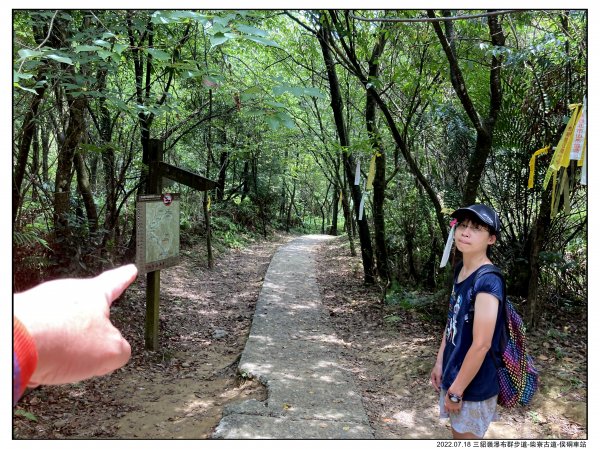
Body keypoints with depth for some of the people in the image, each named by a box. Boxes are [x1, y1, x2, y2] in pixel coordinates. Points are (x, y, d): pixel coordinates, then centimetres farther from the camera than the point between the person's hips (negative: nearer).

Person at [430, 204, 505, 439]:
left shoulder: (488, 281, -26)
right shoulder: (460, 270, 1)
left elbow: (481, 344, -25)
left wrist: (457, 390, -18)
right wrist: (440, 362, 11)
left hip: (473, 383, -8)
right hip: (454, 373, 8)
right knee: (458, 433, 24)